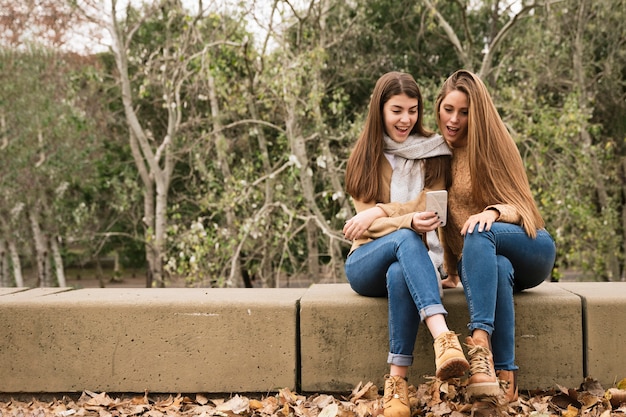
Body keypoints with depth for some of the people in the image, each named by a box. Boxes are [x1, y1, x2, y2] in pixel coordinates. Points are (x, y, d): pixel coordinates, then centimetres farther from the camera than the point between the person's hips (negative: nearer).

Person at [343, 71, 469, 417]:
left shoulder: (433, 153, 7)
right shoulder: (365, 156, 7)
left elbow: (431, 215, 2)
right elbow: (366, 220, -2)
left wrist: (380, 213, -10)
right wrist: (408, 221, -23)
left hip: (406, 262, 0)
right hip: (365, 262, 0)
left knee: (399, 275, -39)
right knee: (406, 239, -37)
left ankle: (397, 381, -43)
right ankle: (443, 337, -54)